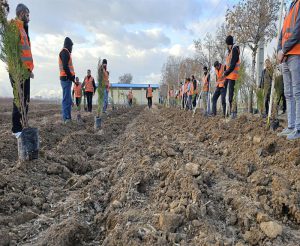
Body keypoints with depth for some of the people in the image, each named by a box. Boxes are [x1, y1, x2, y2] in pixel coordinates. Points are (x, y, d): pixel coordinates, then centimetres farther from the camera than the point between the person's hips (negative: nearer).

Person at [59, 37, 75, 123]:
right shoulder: (65, 52, -9)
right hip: (66, 78, -11)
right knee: (66, 98, -11)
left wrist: (71, 77, 13)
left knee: (67, 98, 12)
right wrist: (71, 77, -15)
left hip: (66, 78, 11)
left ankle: (67, 117, 17)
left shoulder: (65, 52, 23)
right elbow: (65, 67, -19)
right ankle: (66, 117, -11)